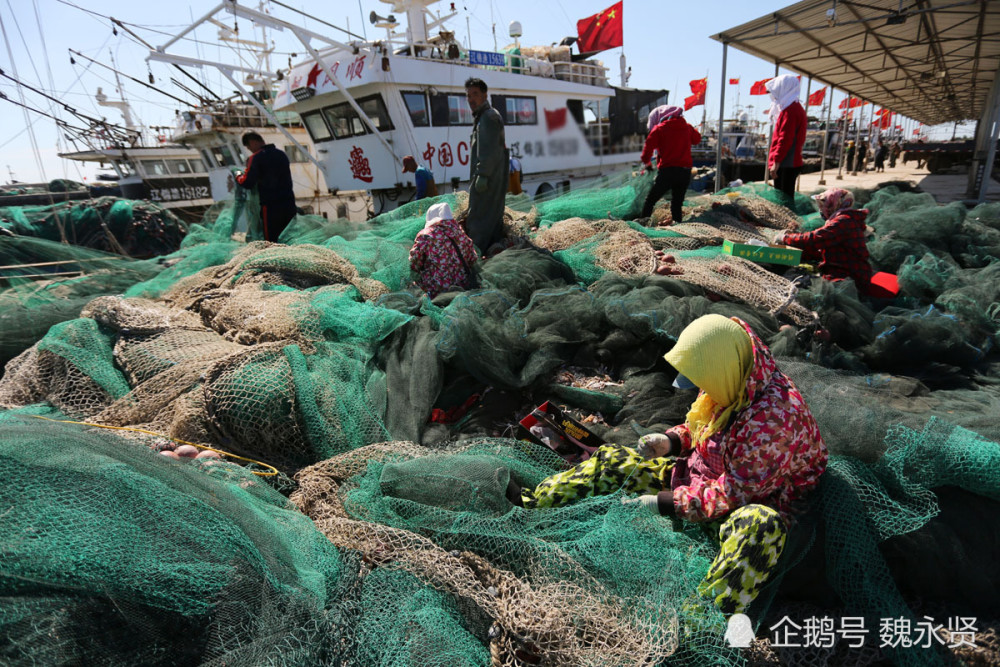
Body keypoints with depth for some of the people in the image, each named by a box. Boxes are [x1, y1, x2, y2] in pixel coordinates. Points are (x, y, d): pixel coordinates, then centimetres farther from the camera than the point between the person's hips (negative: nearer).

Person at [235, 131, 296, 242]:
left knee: (271, 241, 1)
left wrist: (238, 176, 10)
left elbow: (247, 184, -12)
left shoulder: (255, 158, -7)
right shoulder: (282, 154, 12)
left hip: (270, 205, -6)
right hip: (289, 204, 6)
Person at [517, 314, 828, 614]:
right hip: (702, 478, 7)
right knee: (611, 461, -1)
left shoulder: (773, 416, -31)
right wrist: (671, 440, -9)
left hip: (754, 501, -7)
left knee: (760, 525, -45)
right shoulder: (729, 382, -7)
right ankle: (528, 505, 3)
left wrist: (666, 503, -25)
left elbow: (736, 493, -28)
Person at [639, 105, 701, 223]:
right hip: (686, 172, 5)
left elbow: (648, 148, -5)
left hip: (668, 170, -4)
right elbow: (697, 138, 32)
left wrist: (647, 162, 12)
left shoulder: (659, 128, 0)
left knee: (650, 200, 4)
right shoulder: (687, 127, 14)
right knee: (677, 204, 13)